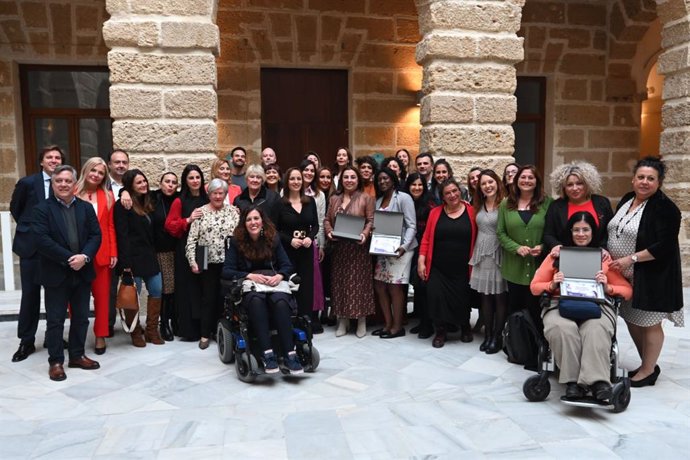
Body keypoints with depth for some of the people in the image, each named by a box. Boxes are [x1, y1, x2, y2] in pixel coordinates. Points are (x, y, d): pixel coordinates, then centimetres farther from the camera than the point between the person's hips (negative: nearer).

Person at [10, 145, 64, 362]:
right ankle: (26, 342, 15)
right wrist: (29, 229, 9)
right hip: (31, 246, 0)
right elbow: (15, 209, 10)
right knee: (30, 294, 5)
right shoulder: (27, 182, -1)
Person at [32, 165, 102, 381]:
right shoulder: (42, 208, -3)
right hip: (56, 274, -4)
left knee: (81, 317, 12)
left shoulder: (86, 208, 8)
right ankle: (56, 361, 14)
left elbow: (96, 235, 2)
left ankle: (77, 355, 26)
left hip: (82, 272, 4)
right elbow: (42, 239, -14)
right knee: (55, 319, 4)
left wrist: (84, 257, -16)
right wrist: (69, 258, -19)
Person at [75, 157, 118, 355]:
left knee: (102, 296, 8)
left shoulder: (107, 196, 6)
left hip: (101, 254, 2)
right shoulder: (73, 193, -1)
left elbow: (110, 226, 5)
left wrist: (114, 253, -2)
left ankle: (100, 335, 19)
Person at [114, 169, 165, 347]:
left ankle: (152, 330, 15)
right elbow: (122, 235, -15)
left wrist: (153, 254, 11)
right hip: (133, 257, -7)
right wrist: (126, 262, -19)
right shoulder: (123, 205, -9)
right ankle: (135, 333, 14)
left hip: (149, 256, 7)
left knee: (157, 291, 4)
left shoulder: (147, 202, 14)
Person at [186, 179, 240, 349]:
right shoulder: (201, 212, 1)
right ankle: (205, 334, 13)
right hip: (208, 263, -1)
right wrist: (192, 261, -7)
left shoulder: (233, 211, 4)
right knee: (208, 298, 4)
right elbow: (192, 239, -1)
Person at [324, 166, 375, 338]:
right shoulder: (334, 199, 13)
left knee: (358, 282, -2)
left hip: (358, 248, -4)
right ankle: (342, 320, 17)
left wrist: (364, 234, -21)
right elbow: (327, 219, 11)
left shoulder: (366, 198, 1)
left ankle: (361, 321, 9)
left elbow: (371, 220, -5)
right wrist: (329, 232, -8)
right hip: (339, 248, 4)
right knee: (340, 282, 7)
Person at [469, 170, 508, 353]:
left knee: (500, 297, 3)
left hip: (498, 255, -5)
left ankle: (497, 337, 13)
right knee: (484, 296, 9)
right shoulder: (479, 205, 11)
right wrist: (474, 253, 12)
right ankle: (487, 335, 18)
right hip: (481, 255, 6)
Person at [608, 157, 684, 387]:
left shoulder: (665, 208, -13)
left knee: (648, 323, 4)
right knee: (631, 319, 14)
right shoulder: (627, 199, 10)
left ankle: (648, 370, 19)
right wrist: (610, 254, 2)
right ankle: (647, 364, 31)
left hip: (651, 277, -7)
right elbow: (614, 232, 18)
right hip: (624, 275, 7)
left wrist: (630, 259, -22)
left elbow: (664, 245, -19)